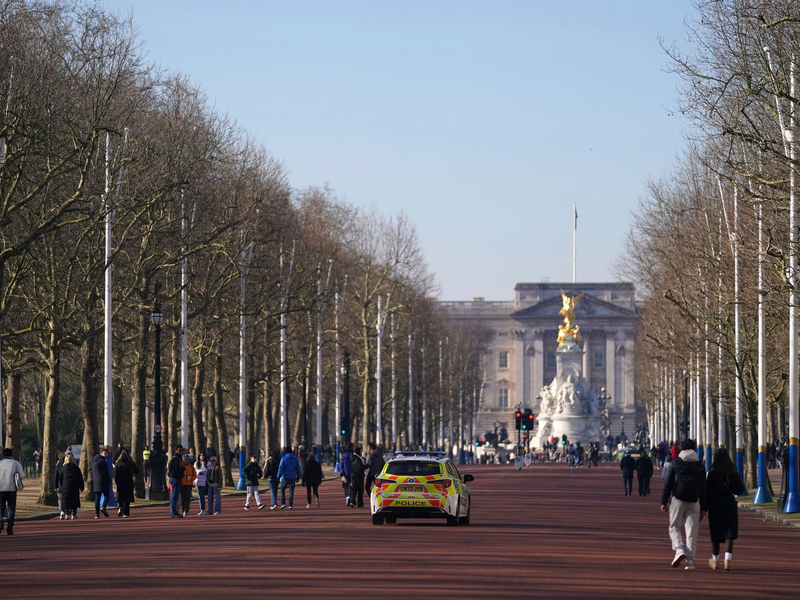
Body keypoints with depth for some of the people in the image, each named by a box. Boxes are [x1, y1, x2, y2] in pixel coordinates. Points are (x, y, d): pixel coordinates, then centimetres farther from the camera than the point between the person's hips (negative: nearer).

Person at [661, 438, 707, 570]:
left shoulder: (676, 463, 2)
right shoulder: (699, 465, 8)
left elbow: (668, 484, -1)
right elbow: (703, 488, 7)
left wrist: (664, 502, 3)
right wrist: (703, 508, 10)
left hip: (678, 500, -2)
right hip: (694, 501, 2)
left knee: (674, 527, 9)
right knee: (691, 530, 2)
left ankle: (679, 550, -16)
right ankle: (690, 560, -3)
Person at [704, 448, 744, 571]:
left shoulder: (711, 474, -9)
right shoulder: (733, 473, -2)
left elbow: (708, 492, -12)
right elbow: (740, 490, 4)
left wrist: (704, 508, -7)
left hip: (715, 505, -1)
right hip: (730, 504, 1)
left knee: (716, 533, 12)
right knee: (729, 533, 0)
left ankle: (715, 561, 24)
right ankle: (727, 560, -15)